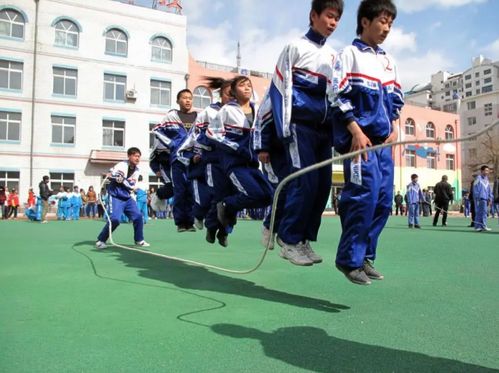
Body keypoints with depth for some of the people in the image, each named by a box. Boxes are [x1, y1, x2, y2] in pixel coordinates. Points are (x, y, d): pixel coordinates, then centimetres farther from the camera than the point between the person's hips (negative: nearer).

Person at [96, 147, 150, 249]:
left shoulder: (137, 170, 5)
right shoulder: (122, 165, -12)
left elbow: (132, 186, -5)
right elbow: (110, 176, -16)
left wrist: (123, 180, -19)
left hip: (127, 197, 7)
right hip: (116, 196, -6)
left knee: (138, 217, 2)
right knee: (115, 219, -18)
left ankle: (139, 240, 17)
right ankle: (100, 240, -2)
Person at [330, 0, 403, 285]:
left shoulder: (389, 61, 22)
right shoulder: (350, 54, 2)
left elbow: (395, 99, 25)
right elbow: (339, 95, -8)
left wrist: (394, 129, 9)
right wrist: (356, 131, -16)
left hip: (383, 139, 7)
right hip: (358, 136, -7)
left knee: (384, 199, 2)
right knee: (365, 195, -16)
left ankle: (365, 256, 13)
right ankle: (349, 259, -3)